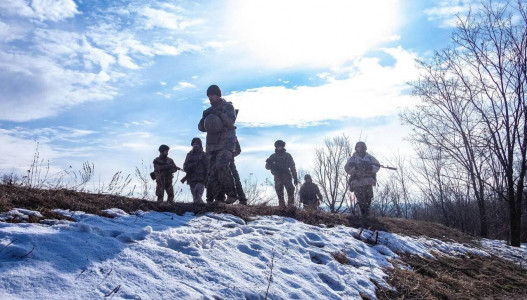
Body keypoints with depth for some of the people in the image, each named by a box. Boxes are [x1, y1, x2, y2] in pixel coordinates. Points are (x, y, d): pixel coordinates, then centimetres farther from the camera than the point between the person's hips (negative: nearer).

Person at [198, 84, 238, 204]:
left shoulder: (227, 106, 6)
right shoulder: (208, 111, 22)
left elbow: (230, 121, -9)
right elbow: (201, 128, 13)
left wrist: (219, 114, -18)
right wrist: (204, 117, -5)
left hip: (226, 144, -6)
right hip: (212, 146, 6)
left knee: (221, 166, -28)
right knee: (212, 173, -1)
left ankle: (231, 194, -21)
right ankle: (218, 199, 2)